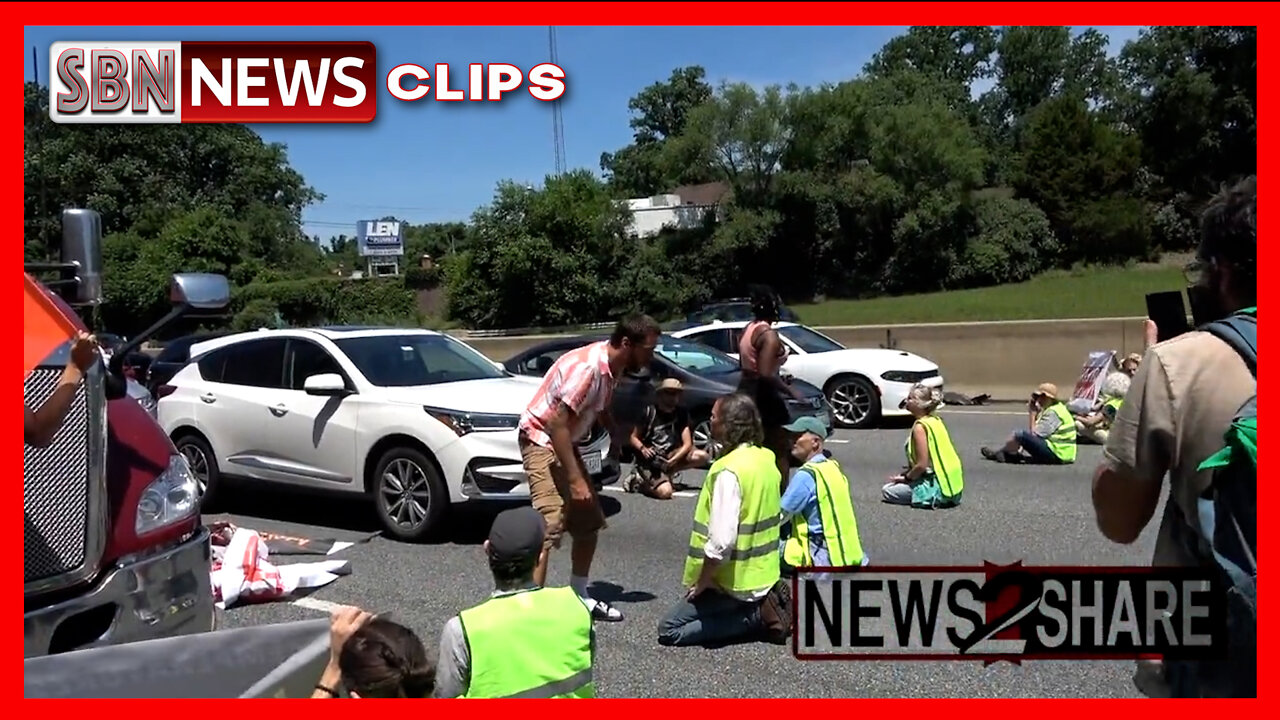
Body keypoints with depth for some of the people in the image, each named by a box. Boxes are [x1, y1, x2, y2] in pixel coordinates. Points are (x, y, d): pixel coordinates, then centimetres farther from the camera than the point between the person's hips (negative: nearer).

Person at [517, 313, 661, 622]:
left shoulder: (613, 367, 1)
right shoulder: (586, 366, -28)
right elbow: (557, 424, -29)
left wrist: (615, 433, 6)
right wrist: (575, 479, -27)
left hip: (565, 441, 10)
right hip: (542, 439, -10)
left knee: (589, 521, 13)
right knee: (548, 527, -19)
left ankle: (579, 596, 26)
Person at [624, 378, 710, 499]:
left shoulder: (681, 414, -2)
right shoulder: (649, 412, -10)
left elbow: (687, 444, -6)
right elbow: (634, 437, -2)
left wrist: (673, 460, -21)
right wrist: (643, 449, -23)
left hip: (670, 456, 5)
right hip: (650, 460, -4)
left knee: (702, 456, -19)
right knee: (665, 492, -28)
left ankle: (667, 471, -9)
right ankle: (640, 481, 0)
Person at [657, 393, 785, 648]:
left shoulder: (728, 471, -24)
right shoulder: (767, 458, 2)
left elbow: (721, 541, -29)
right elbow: (776, 516, 14)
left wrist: (702, 582, -15)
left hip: (735, 582, -9)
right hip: (765, 574, 9)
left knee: (669, 630, 0)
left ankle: (755, 616, -5)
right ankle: (762, 606, 8)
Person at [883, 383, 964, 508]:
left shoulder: (920, 426, -19)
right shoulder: (936, 420, 9)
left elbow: (922, 465, -22)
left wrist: (906, 478, -5)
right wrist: (908, 472, 15)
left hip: (937, 487, -9)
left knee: (887, 490, 0)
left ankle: (932, 498, -5)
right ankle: (937, 497, 11)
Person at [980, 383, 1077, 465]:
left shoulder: (1053, 413, -15)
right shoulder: (1051, 410, 17)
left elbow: (1034, 434, -18)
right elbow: (1035, 432, 14)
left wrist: (1032, 414, -10)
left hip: (1055, 454, -11)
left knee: (1021, 435, -15)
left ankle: (997, 453, 7)